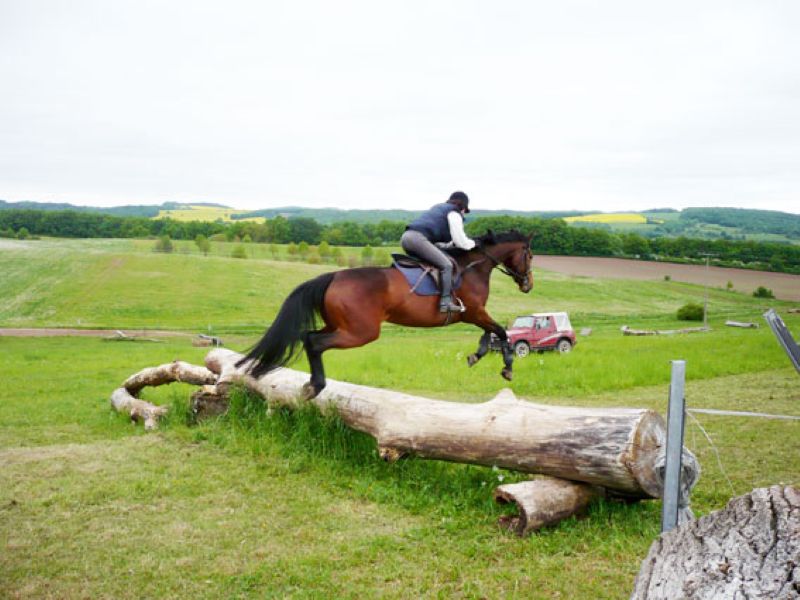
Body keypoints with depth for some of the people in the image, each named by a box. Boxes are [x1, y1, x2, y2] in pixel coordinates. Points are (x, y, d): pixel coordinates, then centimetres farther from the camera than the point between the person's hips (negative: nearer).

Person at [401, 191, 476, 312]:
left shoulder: (438, 208, 34)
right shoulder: (454, 213, 7)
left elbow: (440, 240, 36)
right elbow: (460, 242, 5)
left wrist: (452, 244, 29)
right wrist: (472, 243, 23)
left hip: (406, 237, 10)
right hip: (418, 238, -10)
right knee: (446, 265, -11)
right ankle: (445, 302, -20)